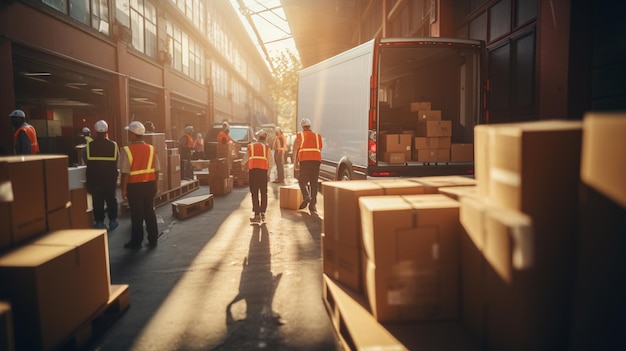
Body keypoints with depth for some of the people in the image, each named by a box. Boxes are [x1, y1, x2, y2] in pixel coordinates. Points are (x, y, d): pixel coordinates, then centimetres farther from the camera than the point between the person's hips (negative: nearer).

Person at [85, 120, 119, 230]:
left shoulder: (89, 145, -8)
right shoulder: (113, 145, -8)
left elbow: (86, 161, -1)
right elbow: (117, 161, -1)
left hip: (94, 177, 0)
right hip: (110, 177, 1)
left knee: (97, 200, 8)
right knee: (111, 199, 14)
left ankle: (99, 223, 11)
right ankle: (112, 221, 20)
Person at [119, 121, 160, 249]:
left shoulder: (127, 150, -12)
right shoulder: (151, 149, 2)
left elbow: (125, 173, -13)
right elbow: (156, 170, 4)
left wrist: (123, 189, -4)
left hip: (134, 186, -4)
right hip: (149, 184, 4)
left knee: (136, 214, 6)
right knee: (150, 211, 12)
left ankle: (136, 242, 16)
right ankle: (153, 240, 18)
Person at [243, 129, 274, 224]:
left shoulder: (250, 146, 16)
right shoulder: (266, 147, 15)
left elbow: (243, 161, 15)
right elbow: (271, 163, 5)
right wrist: (268, 172, 20)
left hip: (253, 170, 0)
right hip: (263, 170, 1)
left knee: (254, 193, 2)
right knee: (263, 193, 11)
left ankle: (257, 215, -1)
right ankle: (262, 214, 13)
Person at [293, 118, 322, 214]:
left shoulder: (300, 136, 7)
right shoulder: (317, 136, 16)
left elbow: (295, 150, 3)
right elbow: (320, 149, 12)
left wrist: (295, 163, 7)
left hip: (305, 160, -3)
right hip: (316, 160, 3)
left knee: (302, 180, 7)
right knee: (314, 183, 7)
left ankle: (306, 196, -18)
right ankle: (313, 204, 6)